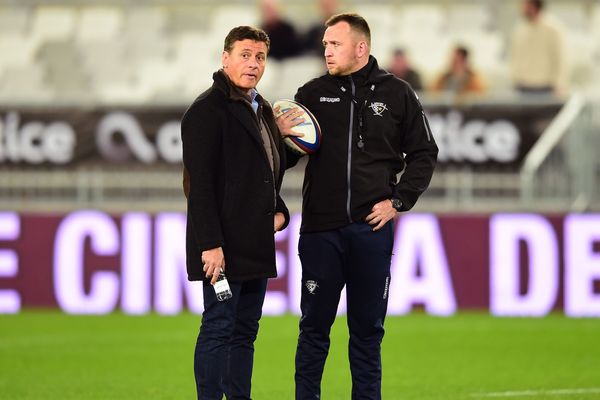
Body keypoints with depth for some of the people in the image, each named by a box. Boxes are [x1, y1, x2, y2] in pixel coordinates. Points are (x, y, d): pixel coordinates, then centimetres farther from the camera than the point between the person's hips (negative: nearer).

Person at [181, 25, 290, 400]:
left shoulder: (263, 110, 17)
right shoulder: (207, 110, -10)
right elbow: (199, 184, -15)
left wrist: (279, 212, 10)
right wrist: (210, 244, -21)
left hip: (256, 243, 9)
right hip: (223, 246, -9)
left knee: (245, 331, 10)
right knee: (219, 330, -7)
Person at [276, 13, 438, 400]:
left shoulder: (397, 94, 4)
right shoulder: (312, 93, 5)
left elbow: (423, 155, 10)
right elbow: (286, 159, 8)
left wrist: (399, 201, 0)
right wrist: (283, 137, -13)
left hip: (372, 227, 0)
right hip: (320, 228, 0)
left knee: (368, 327, 7)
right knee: (315, 326, 3)